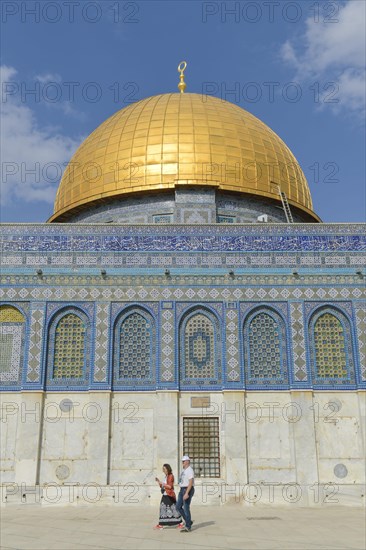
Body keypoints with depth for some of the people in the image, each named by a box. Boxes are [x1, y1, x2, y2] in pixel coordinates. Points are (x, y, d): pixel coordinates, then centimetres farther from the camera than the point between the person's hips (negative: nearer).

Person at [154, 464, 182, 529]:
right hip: (165, 495, 8)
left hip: (169, 496, -8)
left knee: (173, 509, -3)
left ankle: (179, 523, 6)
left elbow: (170, 486, -17)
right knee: (163, 509, 5)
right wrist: (158, 481, 4)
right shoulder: (165, 476, 14)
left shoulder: (171, 476, -10)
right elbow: (162, 486, 18)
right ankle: (161, 525, 9)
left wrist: (162, 483, -18)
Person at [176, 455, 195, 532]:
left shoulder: (190, 470, -15)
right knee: (178, 507, 9)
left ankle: (188, 527, 5)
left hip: (188, 490, -10)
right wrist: (183, 492, 21)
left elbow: (191, 483, -23)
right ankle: (188, 522, 20)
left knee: (186, 508, -5)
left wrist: (186, 493, -29)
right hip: (182, 490, 10)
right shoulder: (183, 470, 14)